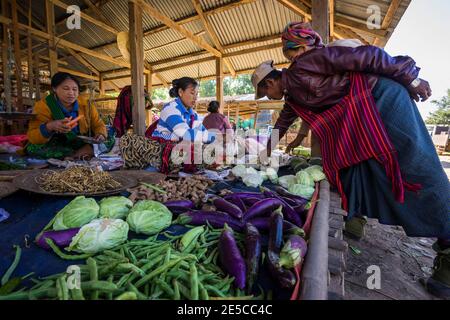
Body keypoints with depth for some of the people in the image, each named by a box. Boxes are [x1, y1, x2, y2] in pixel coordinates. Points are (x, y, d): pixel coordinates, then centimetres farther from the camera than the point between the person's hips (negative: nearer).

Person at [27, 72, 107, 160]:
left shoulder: (86, 105, -2)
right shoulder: (43, 106, -11)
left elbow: (99, 125, 2)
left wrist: (101, 135, -22)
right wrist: (49, 127, -38)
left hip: (83, 144, 1)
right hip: (55, 146, -1)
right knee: (33, 148, -30)